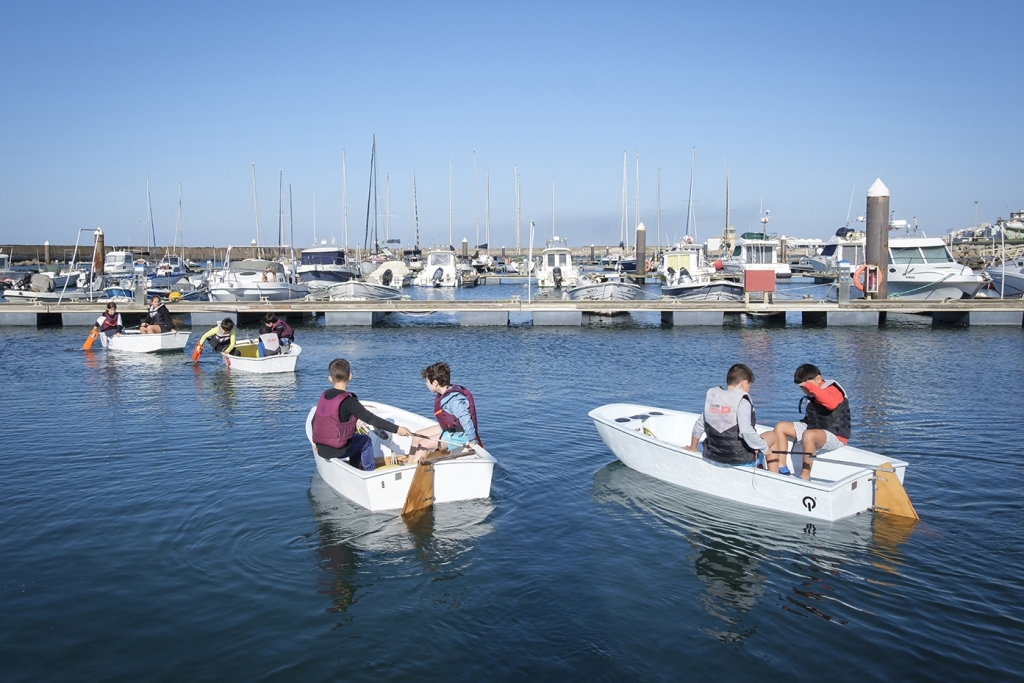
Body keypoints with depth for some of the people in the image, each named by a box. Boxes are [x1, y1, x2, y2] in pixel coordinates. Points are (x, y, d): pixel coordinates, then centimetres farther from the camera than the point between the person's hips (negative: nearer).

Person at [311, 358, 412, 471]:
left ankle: (355, 470, 42)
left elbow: (314, 420, 12)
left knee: (356, 439, 30)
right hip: (336, 450, -7)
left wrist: (315, 442, 26)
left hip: (321, 449, 7)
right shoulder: (348, 401, -18)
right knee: (365, 440, 19)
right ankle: (370, 470, 32)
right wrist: (396, 429, -22)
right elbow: (371, 419, -22)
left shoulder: (324, 396, 3)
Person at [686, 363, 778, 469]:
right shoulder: (742, 402, -16)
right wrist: (765, 448, -15)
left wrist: (693, 448, 23)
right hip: (739, 460, -7)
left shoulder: (711, 397, 3)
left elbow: (699, 425, 11)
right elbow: (746, 432, -28)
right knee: (772, 436, 16)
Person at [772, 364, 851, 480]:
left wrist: (811, 386, -38)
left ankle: (805, 476, -32)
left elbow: (832, 403, -40)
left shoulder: (832, 390, -14)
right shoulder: (811, 396, 11)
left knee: (808, 435, -40)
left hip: (836, 435, -9)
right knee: (780, 427, 4)